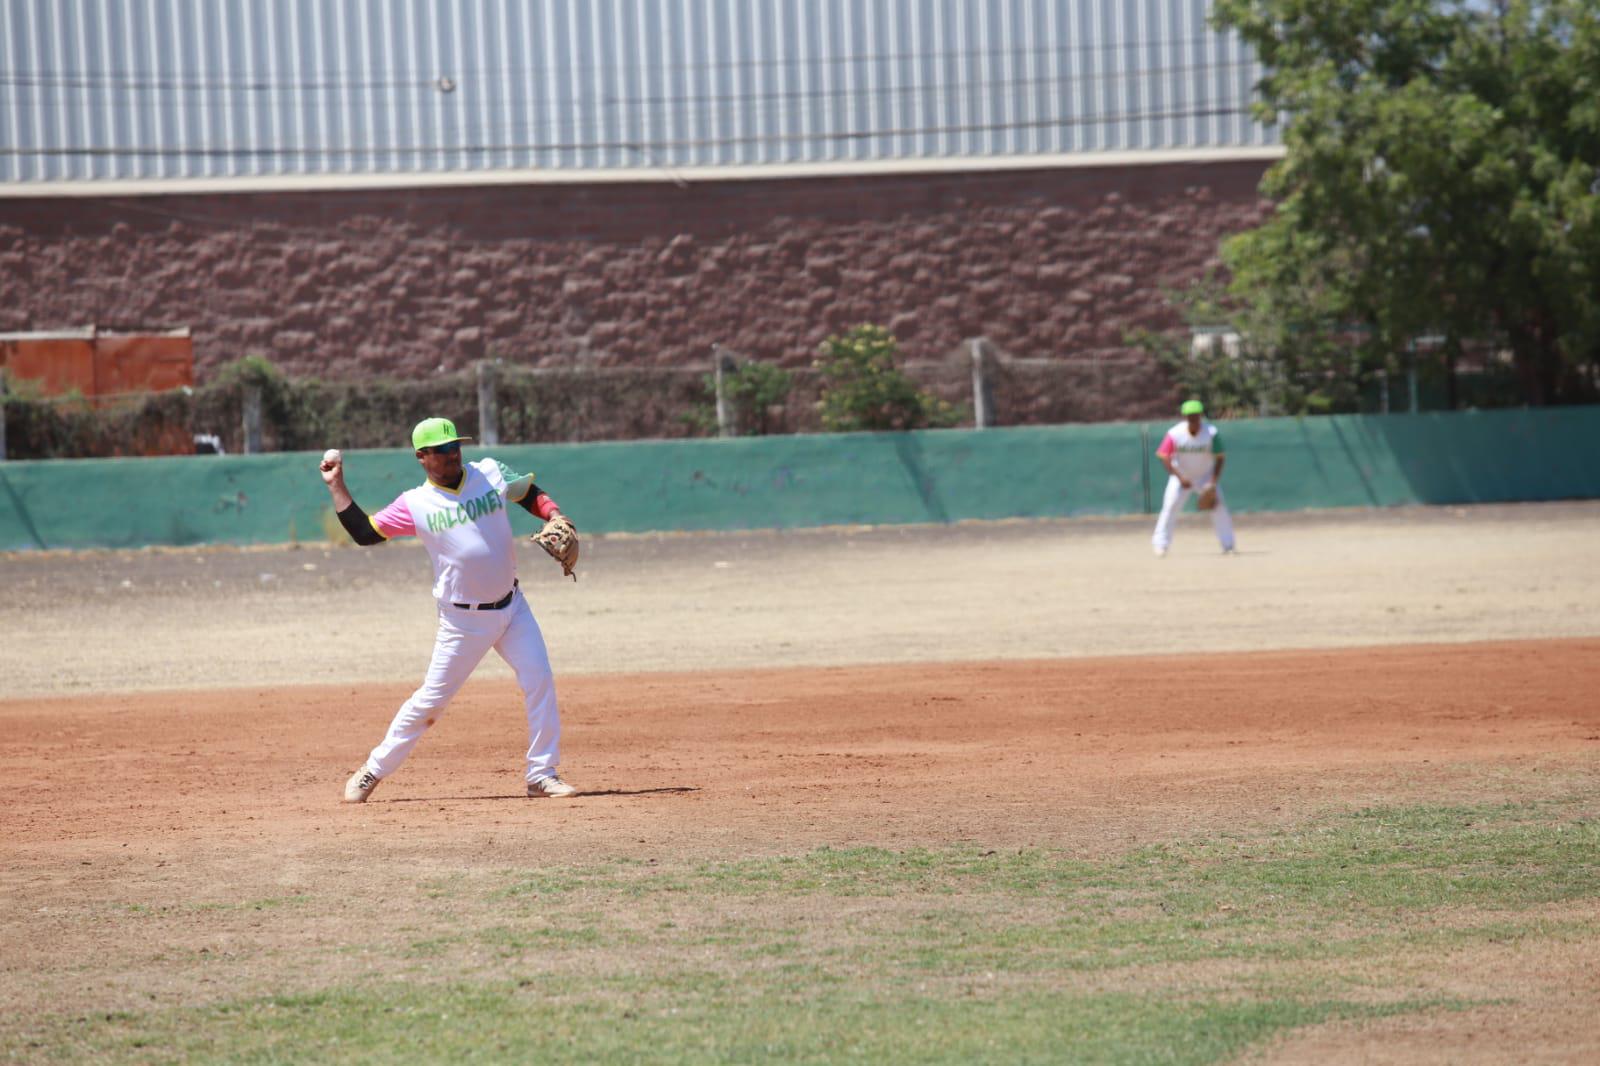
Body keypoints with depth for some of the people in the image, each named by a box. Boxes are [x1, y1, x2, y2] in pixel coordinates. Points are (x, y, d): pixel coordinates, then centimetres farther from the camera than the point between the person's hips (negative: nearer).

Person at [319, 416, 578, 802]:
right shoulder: (415, 504, -5)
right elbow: (364, 532, -3)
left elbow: (532, 495, 11)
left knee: (540, 681, -7)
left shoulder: (490, 474, 1)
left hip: (511, 607, 3)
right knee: (432, 698, -1)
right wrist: (336, 484, -6)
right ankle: (373, 771, 13)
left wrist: (557, 519, -8)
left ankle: (542, 775, 2)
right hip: (464, 621, -3)